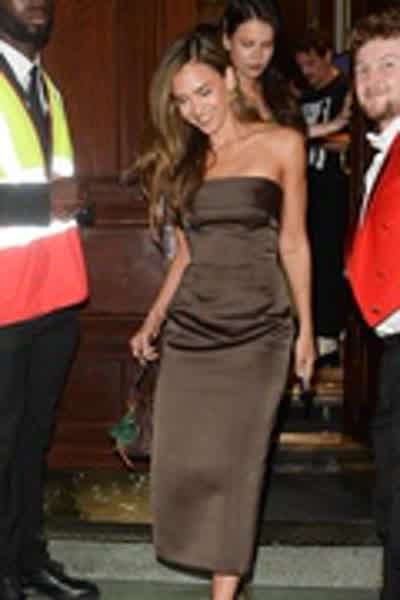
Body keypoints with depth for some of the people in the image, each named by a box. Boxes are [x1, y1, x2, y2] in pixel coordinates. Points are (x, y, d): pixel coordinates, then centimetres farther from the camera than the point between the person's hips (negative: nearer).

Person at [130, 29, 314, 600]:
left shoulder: (281, 145, 1)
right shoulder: (182, 159, 11)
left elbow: (293, 244, 4)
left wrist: (306, 330, 5)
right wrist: (153, 321, 10)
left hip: (256, 328, -3)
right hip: (190, 327, 4)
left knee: (233, 460, -1)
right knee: (183, 459, 1)